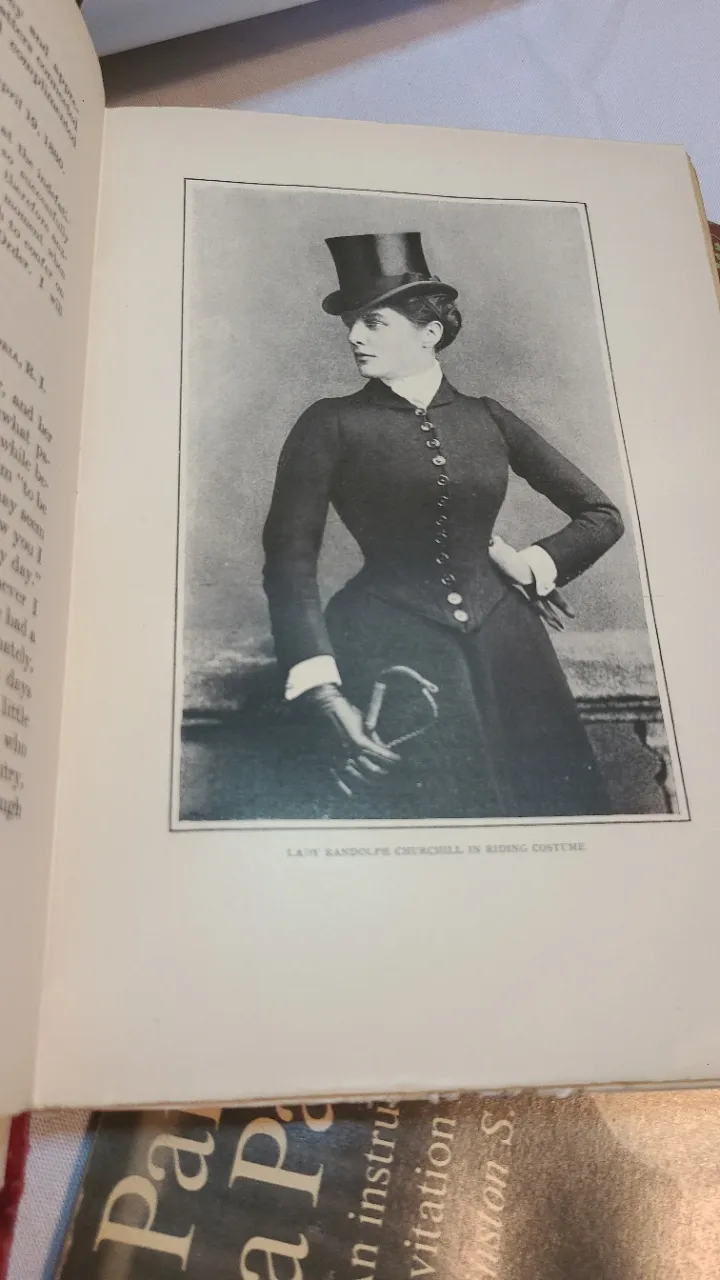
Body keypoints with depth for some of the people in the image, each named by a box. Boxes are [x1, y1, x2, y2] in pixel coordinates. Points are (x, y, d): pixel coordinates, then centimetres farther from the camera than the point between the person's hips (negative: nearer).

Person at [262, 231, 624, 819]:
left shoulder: (488, 418, 10)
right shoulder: (331, 425, 2)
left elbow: (603, 515, 17)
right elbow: (291, 559, -8)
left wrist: (534, 566, 2)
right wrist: (324, 697, -18)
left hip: (503, 649, 3)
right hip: (388, 653, -3)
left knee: (543, 804, 6)